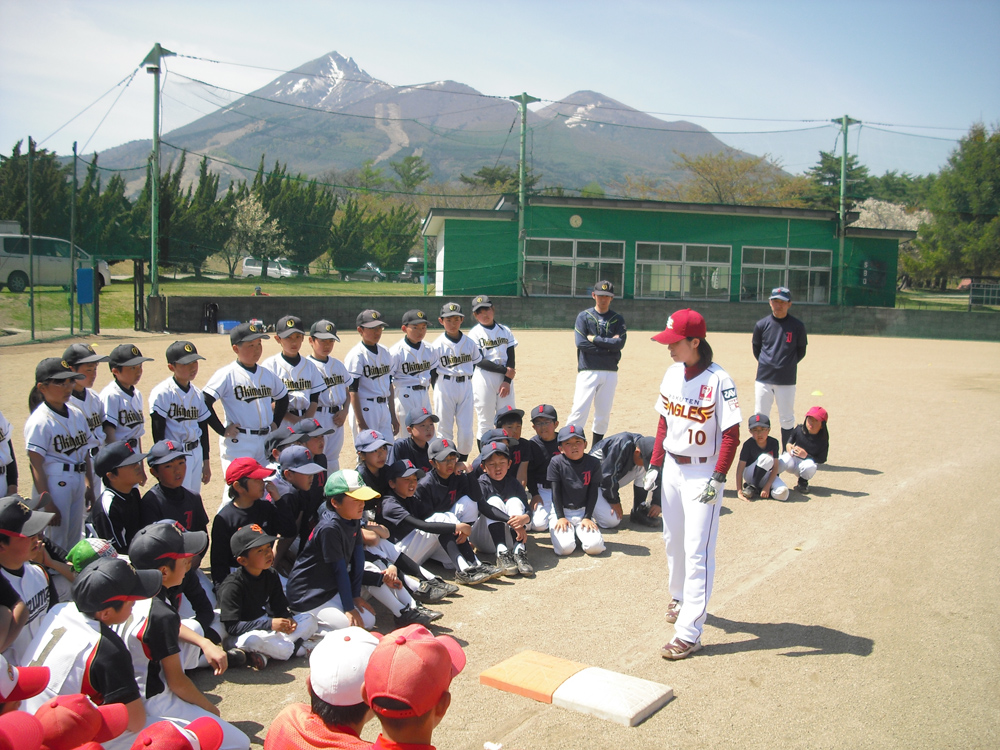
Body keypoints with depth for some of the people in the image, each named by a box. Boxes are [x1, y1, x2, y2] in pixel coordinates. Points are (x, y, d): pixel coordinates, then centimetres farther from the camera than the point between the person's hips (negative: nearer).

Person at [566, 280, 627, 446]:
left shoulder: (618, 319, 9)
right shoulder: (584, 317, 2)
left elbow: (620, 343, -7)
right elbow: (581, 343, -11)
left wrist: (594, 339, -9)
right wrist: (609, 346, -10)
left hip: (610, 373, 3)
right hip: (588, 371, -3)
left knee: (604, 414, 8)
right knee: (579, 411, -10)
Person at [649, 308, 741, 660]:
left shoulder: (718, 380, -17)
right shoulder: (673, 373, 3)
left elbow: (731, 434, -16)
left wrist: (718, 478, -20)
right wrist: (655, 465, 10)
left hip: (702, 472, -7)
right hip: (672, 468, 7)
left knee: (697, 550, -6)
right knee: (673, 539, 20)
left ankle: (689, 633, -3)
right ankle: (679, 598, 43)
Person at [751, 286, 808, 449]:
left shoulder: (797, 326, -2)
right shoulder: (762, 324, 1)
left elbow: (801, 351, 8)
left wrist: (788, 365, 6)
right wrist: (766, 364, 9)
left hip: (787, 380, -1)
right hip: (763, 379, 1)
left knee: (787, 419, 7)